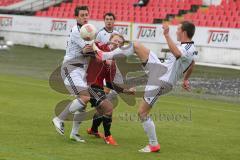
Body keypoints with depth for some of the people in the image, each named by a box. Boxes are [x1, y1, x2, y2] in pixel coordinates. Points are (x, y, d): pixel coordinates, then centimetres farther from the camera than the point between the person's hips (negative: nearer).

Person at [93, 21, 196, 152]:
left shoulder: (188, 50, -25)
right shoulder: (190, 48, 7)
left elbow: (177, 53, -50)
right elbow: (191, 64, 28)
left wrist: (167, 35, -53)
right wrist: (185, 79, 42)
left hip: (161, 82, -10)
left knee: (142, 112, -4)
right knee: (136, 46, 6)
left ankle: (154, 145, 5)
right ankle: (104, 56, 15)